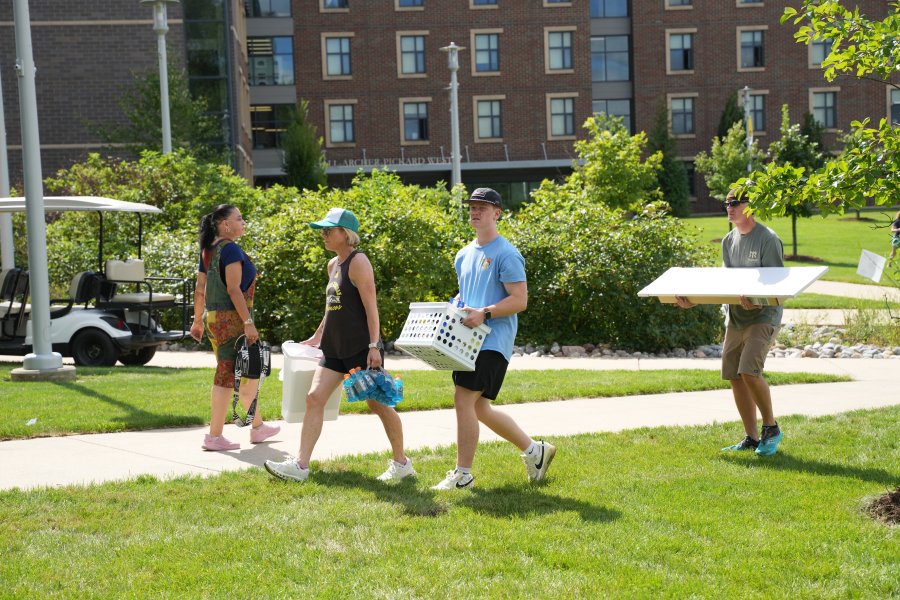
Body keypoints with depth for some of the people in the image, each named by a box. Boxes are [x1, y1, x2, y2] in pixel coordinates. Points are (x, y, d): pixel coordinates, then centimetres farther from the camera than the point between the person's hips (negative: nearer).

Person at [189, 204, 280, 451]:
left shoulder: (208, 250, 12)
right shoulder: (230, 249, -14)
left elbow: (200, 289, 15)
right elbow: (234, 289, -20)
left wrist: (198, 320, 21)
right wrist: (248, 322, -21)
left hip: (214, 318, 9)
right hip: (231, 319, -9)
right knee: (227, 376, -3)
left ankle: (258, 427, 27)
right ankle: (214, 436, 0)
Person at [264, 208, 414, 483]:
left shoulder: (358, 262, -11)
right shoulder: (333, 265, 14)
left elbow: (370, 306, -17)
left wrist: (374, 346, -23)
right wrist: (318, 336, 30)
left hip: (360, 348, -8)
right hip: (335, 348, 8)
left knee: (378, 403, 1)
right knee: (314, 398, -2)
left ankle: (401, 463, 16)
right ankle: (300, 464, -4)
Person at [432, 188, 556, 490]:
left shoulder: (506, 254, -9)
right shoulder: (464, 255, 17)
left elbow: (519, 300, -14)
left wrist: (485, 313, -25)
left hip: (493, 340, -9)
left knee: (464, 399, -14)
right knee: (480, 409, 11)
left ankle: (463, 474, -4)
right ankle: (534, 450, 25)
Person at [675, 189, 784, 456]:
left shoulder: (768, 239, -10)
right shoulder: (728, 241, 11)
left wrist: (756, 302, -33)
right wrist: (694, 301, -3)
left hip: (763, 316, -7)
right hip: (735, 318, 7)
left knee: (749, 371, -22)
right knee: (735, 378, 6)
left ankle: (771, 427, -2)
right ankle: (751, 438, 17)